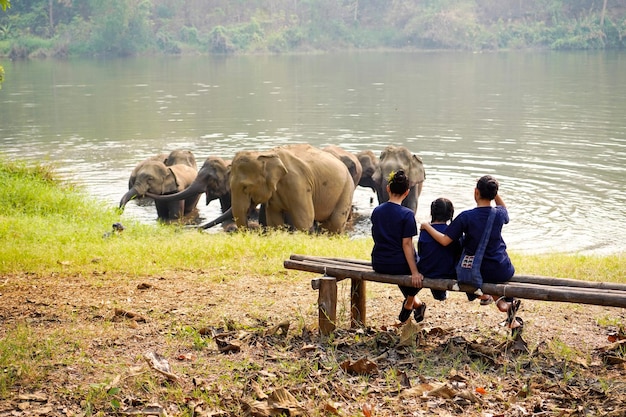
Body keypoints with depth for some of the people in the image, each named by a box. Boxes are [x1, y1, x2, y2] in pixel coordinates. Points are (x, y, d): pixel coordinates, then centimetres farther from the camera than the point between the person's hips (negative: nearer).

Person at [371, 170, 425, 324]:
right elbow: (406, 244, -19)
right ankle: (409, 304, 31)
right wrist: (415, 272, -18)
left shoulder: (376, 211, 2)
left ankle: (415, 303, 41)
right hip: (398, 264, -5)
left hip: (378, 265, 5)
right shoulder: (407, 214, -15)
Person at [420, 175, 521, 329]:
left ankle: (485, 294, 16)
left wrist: (427, 226, -3)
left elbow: (445, 240, -16)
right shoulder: (499, 214, -7)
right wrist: (494, 193, 9)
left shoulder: (466, 217, -16)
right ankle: (508, 302, 24)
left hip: (476, 274, -1)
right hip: (501, 272, 2)